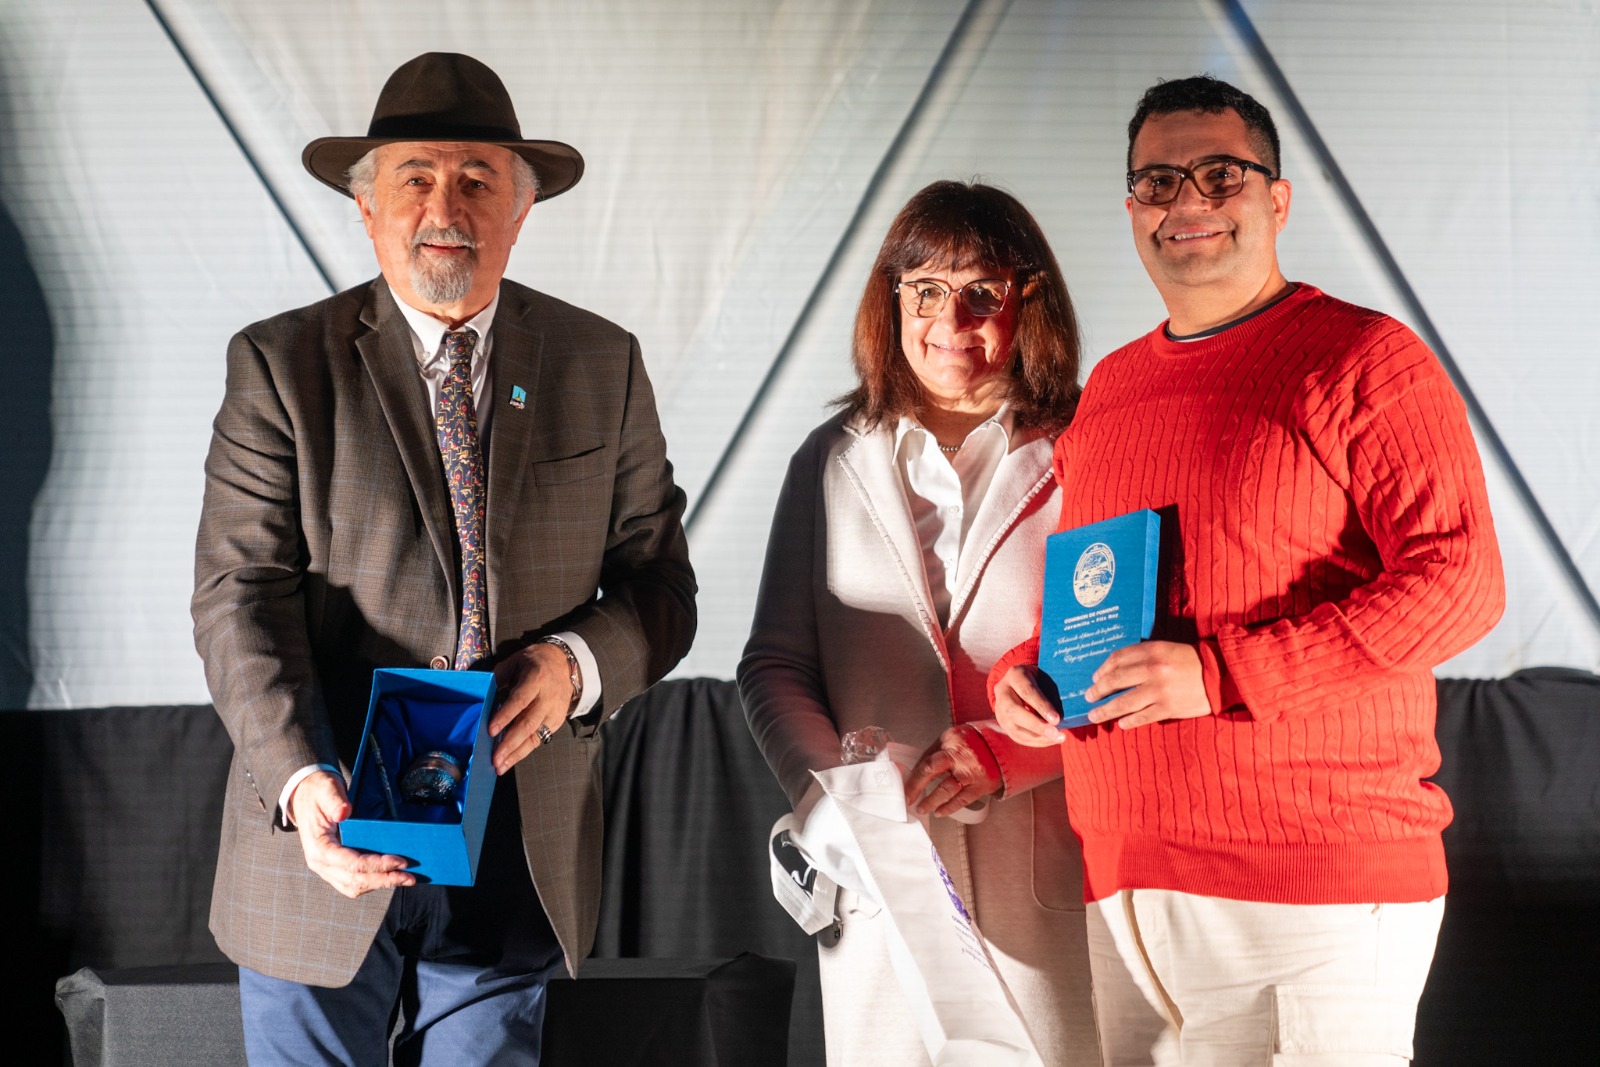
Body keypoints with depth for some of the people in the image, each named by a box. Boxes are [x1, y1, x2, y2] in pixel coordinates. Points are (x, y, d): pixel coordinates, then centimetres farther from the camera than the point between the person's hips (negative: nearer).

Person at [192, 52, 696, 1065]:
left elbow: (659, 588, 8)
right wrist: (302, 780, -25)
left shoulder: (602, 365, 6)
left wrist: (579, 664, -15)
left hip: (519, 857, 2)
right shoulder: (280, 364, -1)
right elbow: (241, 593, -10)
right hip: (328, 837, -2)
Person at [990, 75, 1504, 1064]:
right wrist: (1024, 674, 5)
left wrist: (1221, 673, -19)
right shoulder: (1110, 389, 17)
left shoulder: (1364, 360, -4)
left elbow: (1459, 581, -14)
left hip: (1317, 885, -6)